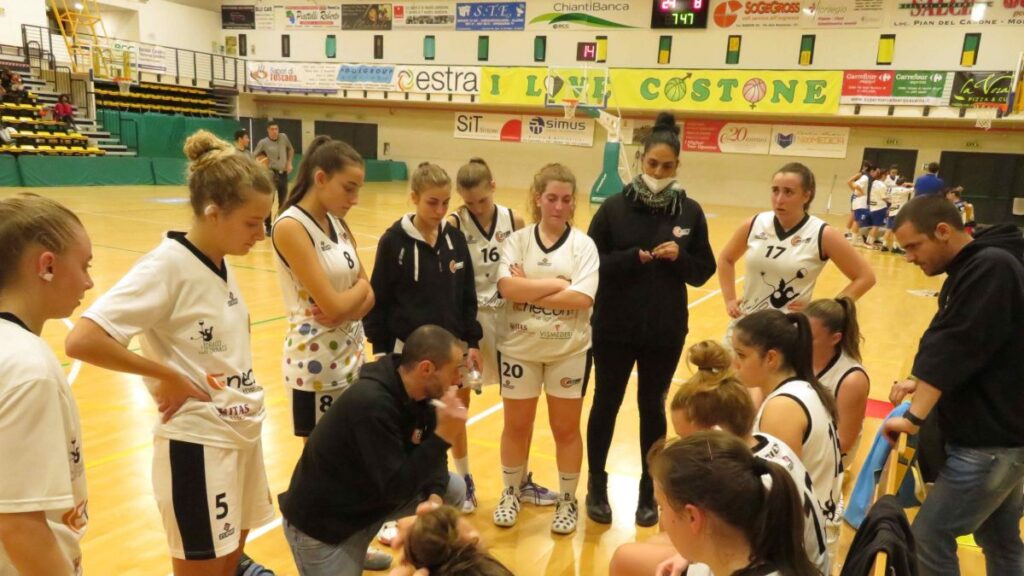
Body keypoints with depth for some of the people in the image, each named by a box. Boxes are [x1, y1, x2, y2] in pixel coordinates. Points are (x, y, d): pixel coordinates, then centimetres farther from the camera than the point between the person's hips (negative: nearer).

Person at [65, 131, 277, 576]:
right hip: (198, 444, -7)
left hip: (243, 433, 7)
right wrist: (168, 376, -18)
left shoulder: (221, 265, 4)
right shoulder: (167, 266, -19)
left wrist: (247, 399, 4)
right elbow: (81, 340, -26)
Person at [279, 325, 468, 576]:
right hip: (323, 521, -8)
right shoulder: (371, 404, -33)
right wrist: (443, 436, -35)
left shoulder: (416, 394, -7)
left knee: (454, 489, 0)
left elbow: (428, 456, 2)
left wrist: (434, 495, -17)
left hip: (374, 494, 8)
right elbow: (396, 488, -31)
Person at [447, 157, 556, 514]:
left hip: (505, 319, 3)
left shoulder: (513, 221, -3)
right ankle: (464, 482, 30)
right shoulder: (454, 225, -11)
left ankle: (522, 480, 32)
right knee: (458, 404, 9)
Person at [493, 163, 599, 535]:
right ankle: (510, 494, 36)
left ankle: (567, 501, 31)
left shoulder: (583, 244, -5)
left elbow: (582, 298, -18)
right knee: (516, 426, 14)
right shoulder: (518, 239, -3)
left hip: (569, 351, 0)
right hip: (520, 348, 1)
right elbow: (507, 287, -18)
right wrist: (557, 284, -18)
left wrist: (530, 291, -17)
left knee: (566, 429, 12)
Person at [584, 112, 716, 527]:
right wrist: (633, 258, -22)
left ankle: (649, 490, 30)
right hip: (615, 327, -1)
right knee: (606, 403, 11)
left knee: (653, 407, 13)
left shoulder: (690, 212, 0)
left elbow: (704, 272, 3)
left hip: (665, 331, 1)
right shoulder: (615, 207, -6)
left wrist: (679, 256, -16)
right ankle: (597, 484, 30)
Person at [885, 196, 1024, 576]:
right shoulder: (977, 267, 11)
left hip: (992, 441, -10)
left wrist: (914, 417, -24)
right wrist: (923, 383, 3)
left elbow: (957, 346, -25)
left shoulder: (991, 266, -19)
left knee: (929, 537, -4)